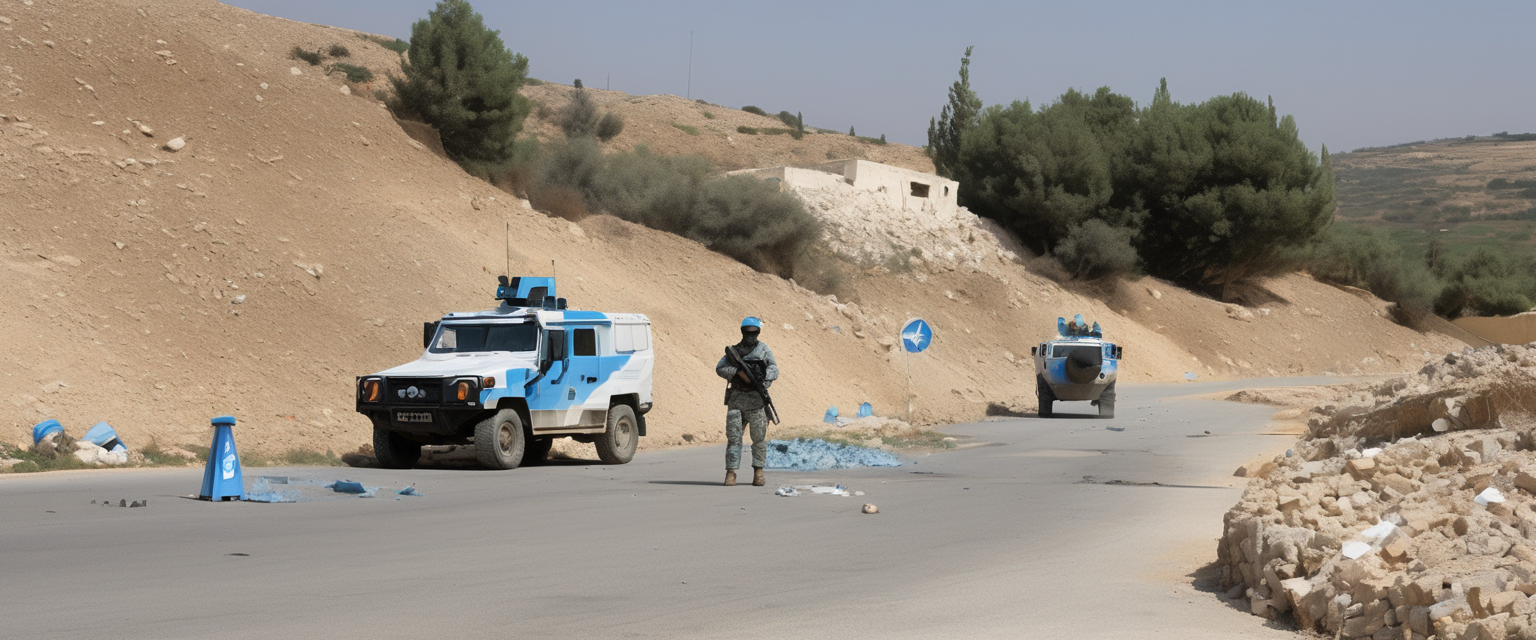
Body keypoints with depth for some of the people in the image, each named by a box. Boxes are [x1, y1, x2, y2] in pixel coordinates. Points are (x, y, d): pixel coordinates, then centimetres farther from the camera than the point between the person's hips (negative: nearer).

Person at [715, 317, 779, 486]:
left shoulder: (764, 350, 8)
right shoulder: (733, 350, 13)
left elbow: (773, 368, -4)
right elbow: (720, 368, 2)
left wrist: (766, 380, -24)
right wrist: (738, 372, -14)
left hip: (756, 398, -1)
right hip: (736, 397, 1)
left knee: (759, 437, -1)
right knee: (733, 436, -4)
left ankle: (758, 473, 9)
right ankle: (731, 473, -4)